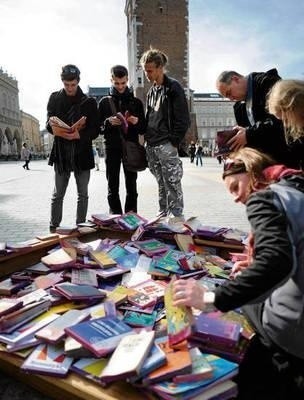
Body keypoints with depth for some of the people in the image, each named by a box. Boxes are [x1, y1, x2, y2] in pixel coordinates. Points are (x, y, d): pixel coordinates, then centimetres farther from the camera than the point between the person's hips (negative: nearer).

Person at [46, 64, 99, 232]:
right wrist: (51, 124, -18)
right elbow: (49, 124, 6)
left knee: (83, 194, 7)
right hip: (61, 152, 0)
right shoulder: (54, 98, 7)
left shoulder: (89, 102, 3)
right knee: (58, 194, 4)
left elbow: (95, 129, -3)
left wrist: (80, 135, -22)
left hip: (82, 153, 0)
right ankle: (53, 227, 12)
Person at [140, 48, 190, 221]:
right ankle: (163, 216, 19)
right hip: (152, 146, 8)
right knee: (161, 185, 12)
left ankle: (176, 217, -1)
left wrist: (173, 142, -14)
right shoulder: (151, 91, 19)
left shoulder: (173, 87, -3)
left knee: (172, 184, -7)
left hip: (167, 146, -7)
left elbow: (183, 119, -9)